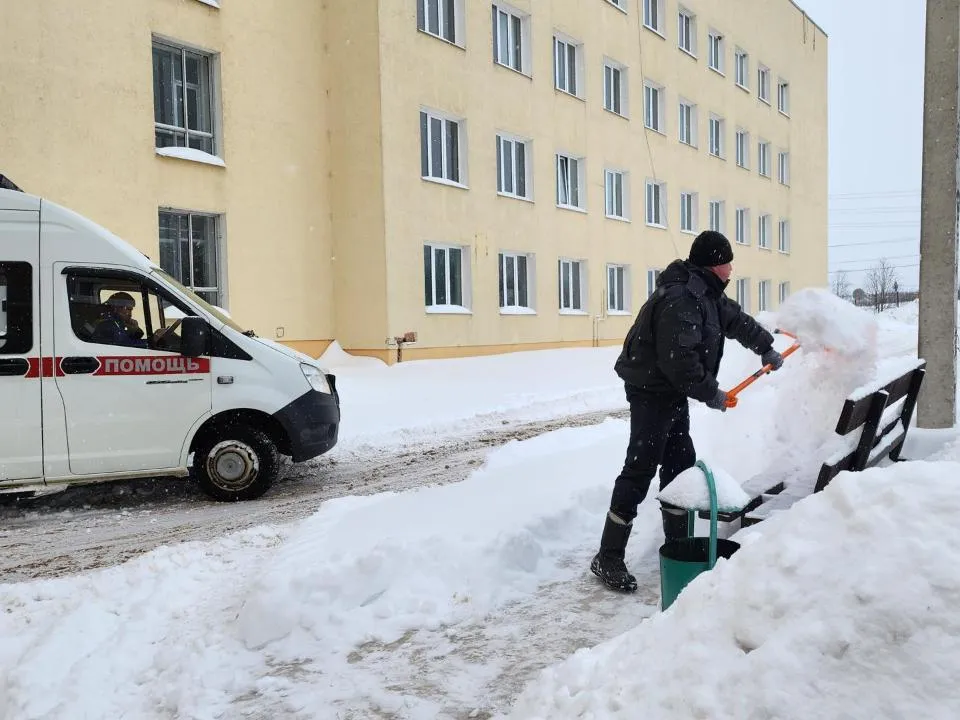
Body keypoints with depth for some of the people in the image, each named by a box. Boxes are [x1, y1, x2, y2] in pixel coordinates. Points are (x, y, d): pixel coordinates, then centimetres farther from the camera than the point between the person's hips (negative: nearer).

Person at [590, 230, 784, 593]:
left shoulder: (705, 293, 11)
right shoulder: (681, 298, -23)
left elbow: (737, 320, 28)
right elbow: (679, 359, -28)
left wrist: (765, 347, 35)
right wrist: (710, 392, -18)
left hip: (672, 391, 11)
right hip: (652, 391, -10)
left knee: (681, 464, 14)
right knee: (640, 470, -11)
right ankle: (608, 557, -6)